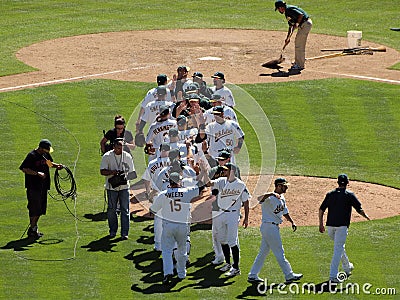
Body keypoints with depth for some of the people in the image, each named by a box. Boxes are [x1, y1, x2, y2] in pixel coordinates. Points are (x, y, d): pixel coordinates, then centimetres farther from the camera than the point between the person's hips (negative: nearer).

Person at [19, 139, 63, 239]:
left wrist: (57, 165, 7)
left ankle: (34, 228, 22)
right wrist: (37, 173, -25)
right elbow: (24, 169, -18)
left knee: (41, 208, 11)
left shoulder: (46, 154, 8)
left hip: (43, 185, 8)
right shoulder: (32, 156, -15)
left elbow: (49, 163, 27)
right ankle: (32, 229, 1)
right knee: (35, 208, -7)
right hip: (33, 186, -8)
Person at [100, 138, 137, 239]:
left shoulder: (127, 156, 3)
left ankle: (124, 233, 2)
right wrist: (112, 172, -23)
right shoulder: (107, 156, -3)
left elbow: (131, 172, 8)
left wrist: (126, 176, -14)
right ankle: (113, 231, 21)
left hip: (124, 186, 1)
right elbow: (102, 171, -5)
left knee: (125, 209, -3)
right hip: (111, 187, -1)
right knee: (111, 209, 6)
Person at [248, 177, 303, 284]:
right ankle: (289, 275, 6)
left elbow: (285, 212, 23)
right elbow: (260, 198, -39)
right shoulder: (270, 198, -18)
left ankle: (253, 276, 15)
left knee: (263, 252, 11)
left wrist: (292, 222, 9)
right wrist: (271, 194, -56)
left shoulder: (282, 198, 12)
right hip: (269, 226, -10)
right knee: (279, 253, -1)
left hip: (274, 227, 10)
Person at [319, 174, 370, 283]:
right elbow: (359, 209, -1)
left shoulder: (330, 194, 10)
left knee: (338, 246, 25)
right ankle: (333, 276, -15)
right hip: (342, 225, -4)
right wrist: (366, 216, 18)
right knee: (338, 249, -5)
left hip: (330, 226, 4)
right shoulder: (349, 195, 0)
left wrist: (321, 224, 13)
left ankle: (347, 267, 41)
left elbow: (321, 209, 6)